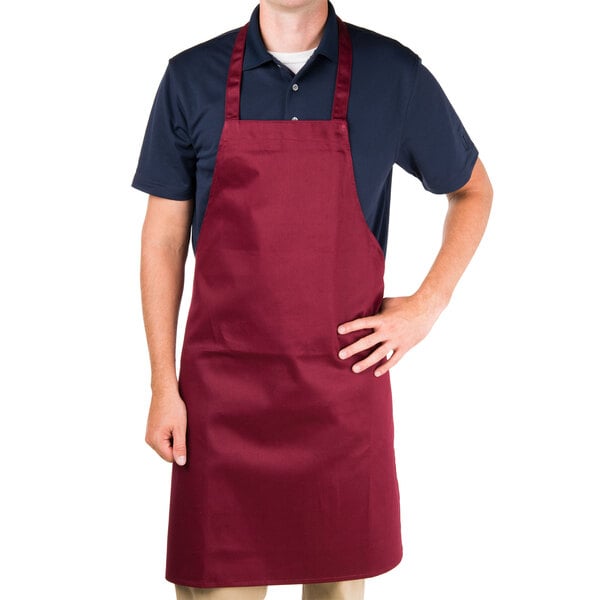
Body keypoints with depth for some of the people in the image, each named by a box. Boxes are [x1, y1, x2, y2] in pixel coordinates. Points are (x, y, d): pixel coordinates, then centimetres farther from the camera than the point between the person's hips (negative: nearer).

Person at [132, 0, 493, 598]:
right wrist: (163, 383, 1)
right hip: (222, 386, 0)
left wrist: (428, 304, 2)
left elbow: (473, 190, 14)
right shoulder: (191, 78, 2)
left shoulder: (395, 74, 0)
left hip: (346, 379, 0)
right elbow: (164, 237, 5)